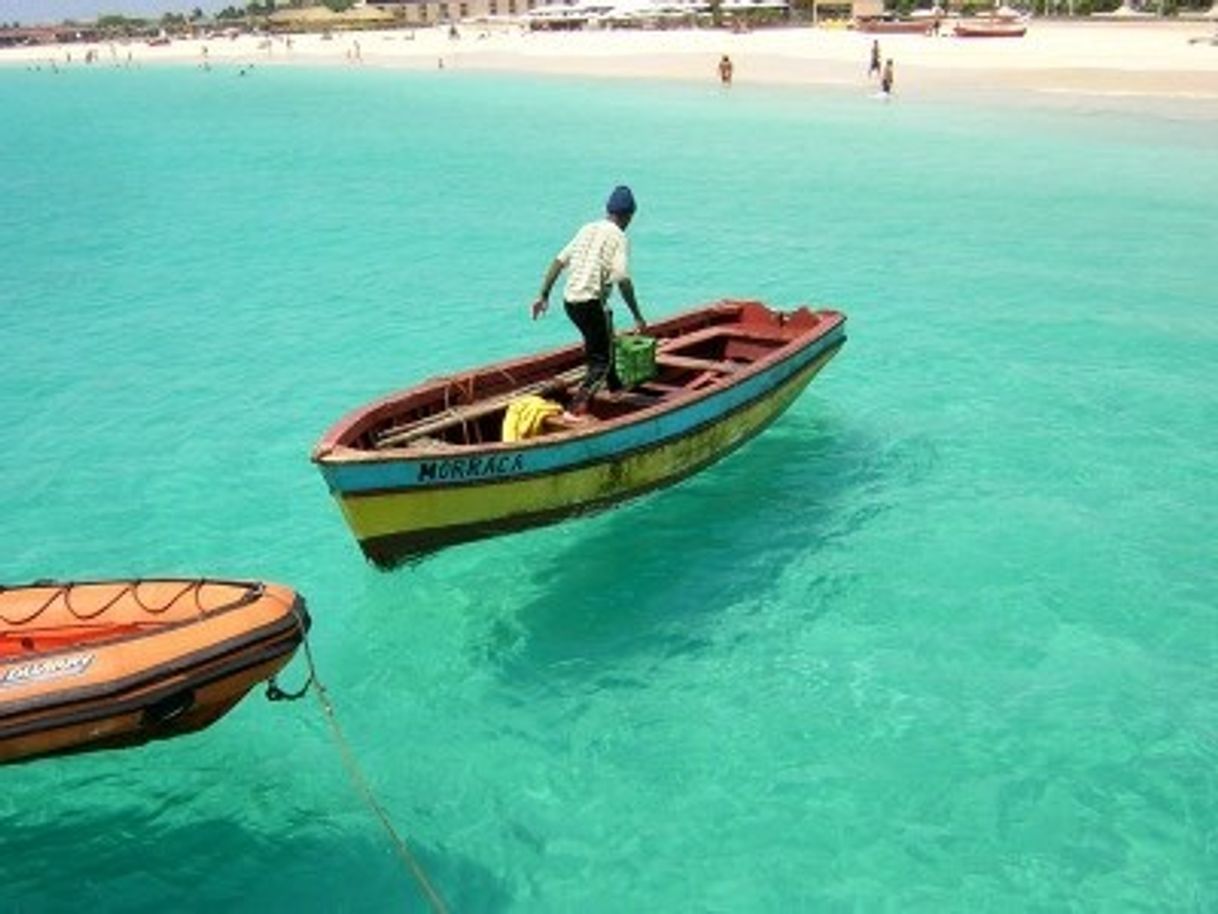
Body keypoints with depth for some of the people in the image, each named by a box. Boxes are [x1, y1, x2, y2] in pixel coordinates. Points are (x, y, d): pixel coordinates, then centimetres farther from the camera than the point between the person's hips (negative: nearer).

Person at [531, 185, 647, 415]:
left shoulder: (587, 229, 13)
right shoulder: (619, 238, -7)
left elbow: (559, 261, 9)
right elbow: (622, 280, -16)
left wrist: (544, 295, 12)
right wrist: (638, 317, -11)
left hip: (570, 300, 7)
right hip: (591, 302, -7)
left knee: (603, 341, 28)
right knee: (602, 359, 1)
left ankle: (615, 387, 46)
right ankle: (578, 406, -15)